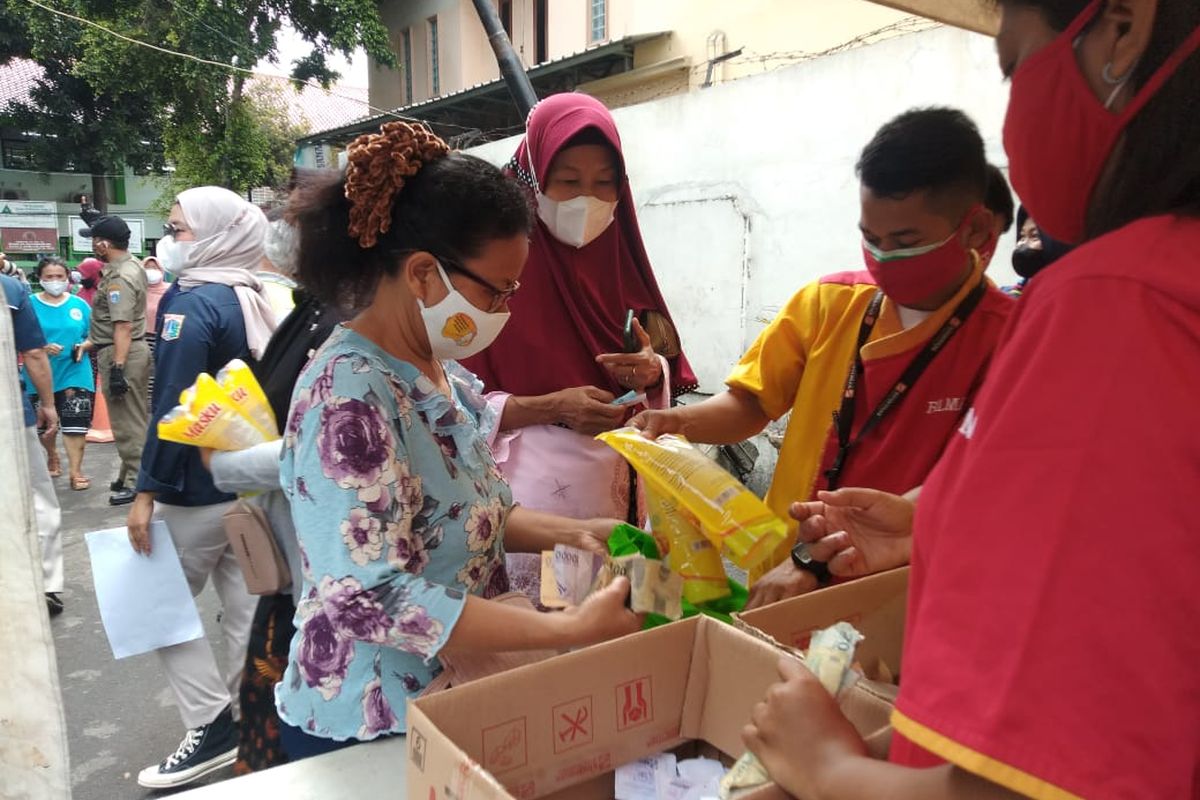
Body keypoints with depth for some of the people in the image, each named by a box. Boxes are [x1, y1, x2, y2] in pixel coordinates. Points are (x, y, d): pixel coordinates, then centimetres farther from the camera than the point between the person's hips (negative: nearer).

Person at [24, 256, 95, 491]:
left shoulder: (79, 305, 2)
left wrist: (83, 347, -12)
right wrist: (42, 348, -20)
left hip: (75, 373, 0)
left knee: (75, 424, -4)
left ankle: (75, 470, 4)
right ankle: (52, 456, 42)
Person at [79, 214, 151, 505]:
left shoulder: (119, 278, -20)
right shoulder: (132, 265, 12)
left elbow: (124, 326, -25)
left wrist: (117, 368, -26)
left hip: (120, 353, -11)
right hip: (135, 349, 11)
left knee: (127, 422, -4)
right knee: (134, 417, 17)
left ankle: (135, 481, 3)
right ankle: (131, 473, 28)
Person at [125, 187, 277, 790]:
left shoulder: (191, 304, -16)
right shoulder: (251, 300, 8)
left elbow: (173, 407, -21)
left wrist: (147, 490, -15)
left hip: (200, 487, -8)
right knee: (244, 604, 14)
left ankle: (213, 728, 6)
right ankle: (246, 724, 25)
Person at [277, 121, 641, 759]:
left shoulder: (447, 372, 1)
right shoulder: (347, 396, -25)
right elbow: (371, 599, -30)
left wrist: (571, 533, -4)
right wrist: (571, 629, -29)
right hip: (364, 728, -8)